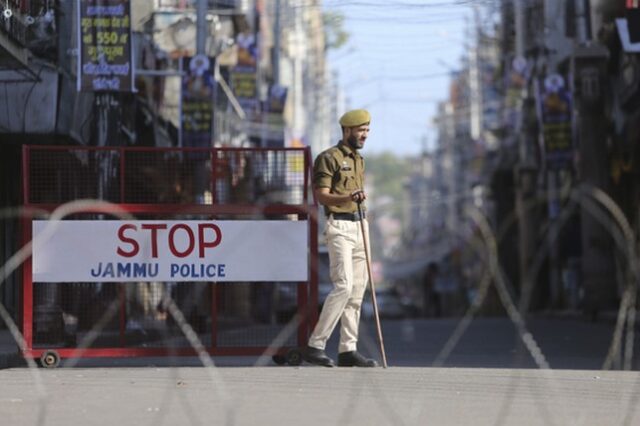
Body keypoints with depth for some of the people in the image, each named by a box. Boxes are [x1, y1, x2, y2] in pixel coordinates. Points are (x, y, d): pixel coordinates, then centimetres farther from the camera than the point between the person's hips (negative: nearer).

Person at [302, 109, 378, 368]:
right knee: (343, 286, -17)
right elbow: (321, 195, -15)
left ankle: (348, 350, 7)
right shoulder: (329, 158, -7)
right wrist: (348, 198, -31)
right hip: (339, 227, -8)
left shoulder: (359, 160, 19)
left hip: (360, 227, 8)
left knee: (358, 289, 4)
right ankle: (315, 346, -15)